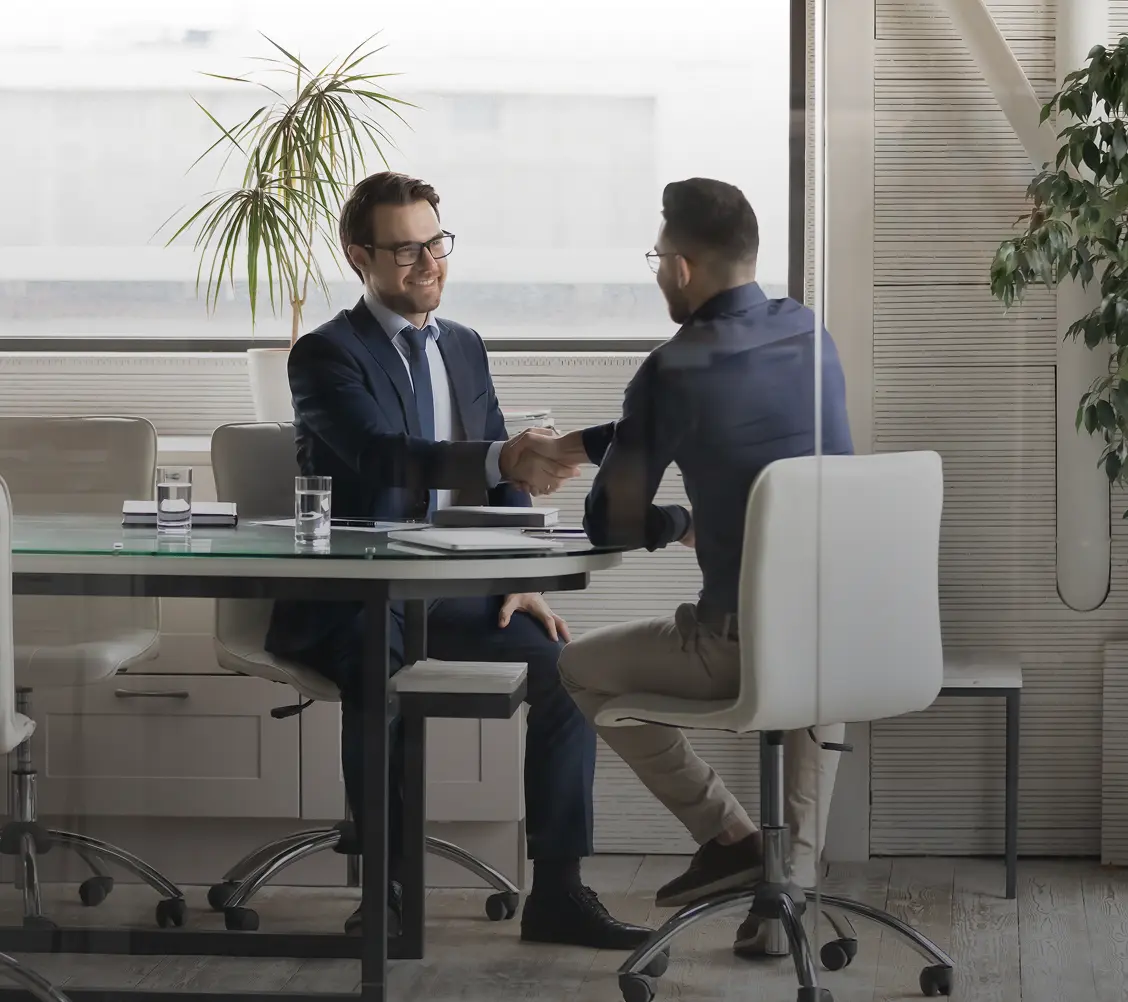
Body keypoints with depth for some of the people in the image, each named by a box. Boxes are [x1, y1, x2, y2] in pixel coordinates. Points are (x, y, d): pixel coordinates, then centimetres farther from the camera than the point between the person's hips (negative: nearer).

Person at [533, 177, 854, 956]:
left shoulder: (674, 370, -12)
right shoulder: (809, 334, 7)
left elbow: (611, 528, -3)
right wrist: (577, 445, 32)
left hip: (745, 646, -5)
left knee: (580, 667, 20)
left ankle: (730, 836, 16)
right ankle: (793, 884, 27)